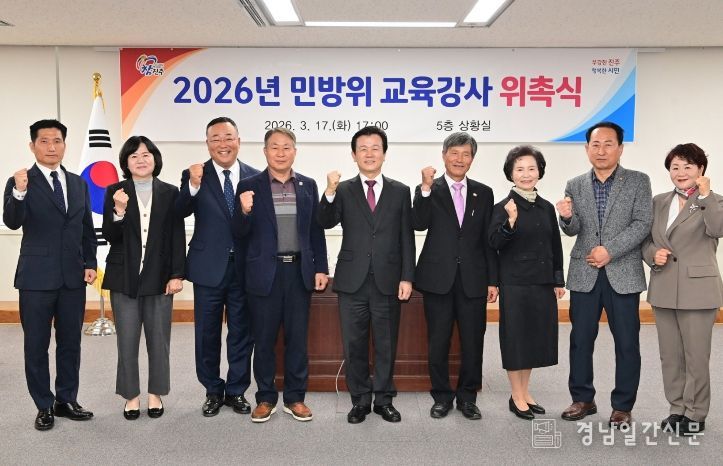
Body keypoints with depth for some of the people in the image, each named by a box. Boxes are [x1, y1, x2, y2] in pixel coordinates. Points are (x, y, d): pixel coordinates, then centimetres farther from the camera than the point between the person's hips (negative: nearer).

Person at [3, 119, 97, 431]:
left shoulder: (78, 183, 9)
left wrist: (90, 263, 4)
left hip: (73, 276, 4)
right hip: (37, 277, -4)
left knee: (70, 342, 12)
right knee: (37, 345, 6)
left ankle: (67, 400, 25)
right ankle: (44, 406, 18)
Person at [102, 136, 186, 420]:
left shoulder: (170, 193, 3)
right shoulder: (115, 192, 2)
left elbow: (178, 237, 1)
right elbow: (109, 237, -3)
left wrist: (177, 275, -5)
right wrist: (119, 210, -20)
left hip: (159, 276, 0)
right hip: (124, 276, 0)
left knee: (159, 339, 7)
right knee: (127, 340, 5)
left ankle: (155, 394, 22)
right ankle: (131, 396, 19)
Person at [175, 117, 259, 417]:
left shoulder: (255, 177, 1)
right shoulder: (194, 175, -3)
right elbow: (180, 212, -20)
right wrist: (193, 185, -36)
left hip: (244, 268, 1)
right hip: (209, 268, -1)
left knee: (241, 333, 11)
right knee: (207, 335, 10)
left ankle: (237, 391, 27)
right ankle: (213, 391, 28)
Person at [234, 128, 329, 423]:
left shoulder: (308, 185, 7)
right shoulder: (250, 186, -1)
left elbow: (316, 230, 8)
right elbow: (241, 234, -3)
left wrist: (321, 268, 2)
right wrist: (245, 212, -24)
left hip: (300, 271, 2)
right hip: (265, 272, -2)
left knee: (297, 338, 9)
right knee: (264, 339, 8)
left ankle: (295, 397, 22)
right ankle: (266, 398, 22)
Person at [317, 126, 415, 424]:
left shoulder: (400, 191, 5)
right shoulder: (344, 191, 4)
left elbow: (406, 239, 3)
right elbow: (326, 223, -11)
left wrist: (406, 277, -3)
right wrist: (329, 192, -27)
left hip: (388, 282, 0)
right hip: (353, 282, 0)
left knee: (386, 345, 9)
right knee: (354, 345, 8)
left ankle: (384, 400, 24)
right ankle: (360, 400, 22)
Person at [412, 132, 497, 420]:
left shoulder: (483, 193, 8)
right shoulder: (428, 191, 3)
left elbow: (489, 240, 7)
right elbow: (419, 224, -14)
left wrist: (493, 280, 4)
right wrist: (426, 188, -22)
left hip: (473, 280, 2)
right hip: (438, 278, -1)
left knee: (473, 342, 7)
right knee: (438, 342, 7)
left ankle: (467, 397, 24)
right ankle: (442, 396, 23)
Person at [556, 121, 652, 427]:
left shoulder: (638, 182, 1)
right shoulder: (575, 185, 7)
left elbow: (642, 224, -7)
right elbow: (572, 230, 2)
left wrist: (610, 250, -17)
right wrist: (567, 217, -21)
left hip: (623, 274, -2)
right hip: (584, 275, 2)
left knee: (627, 343, 4)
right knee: (580, 340, 8)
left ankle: (622, 406, 17)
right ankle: (583, 398, 23)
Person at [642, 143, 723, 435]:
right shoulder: (659, 202, 12)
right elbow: (645, 238, 14)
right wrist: (653, 254, -6)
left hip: (697, 290, -5)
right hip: (664, 290, 5)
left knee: (696, 356, 2)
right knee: (669, 355, 12)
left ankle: (695, 415, 16)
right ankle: (678, 409, 26)